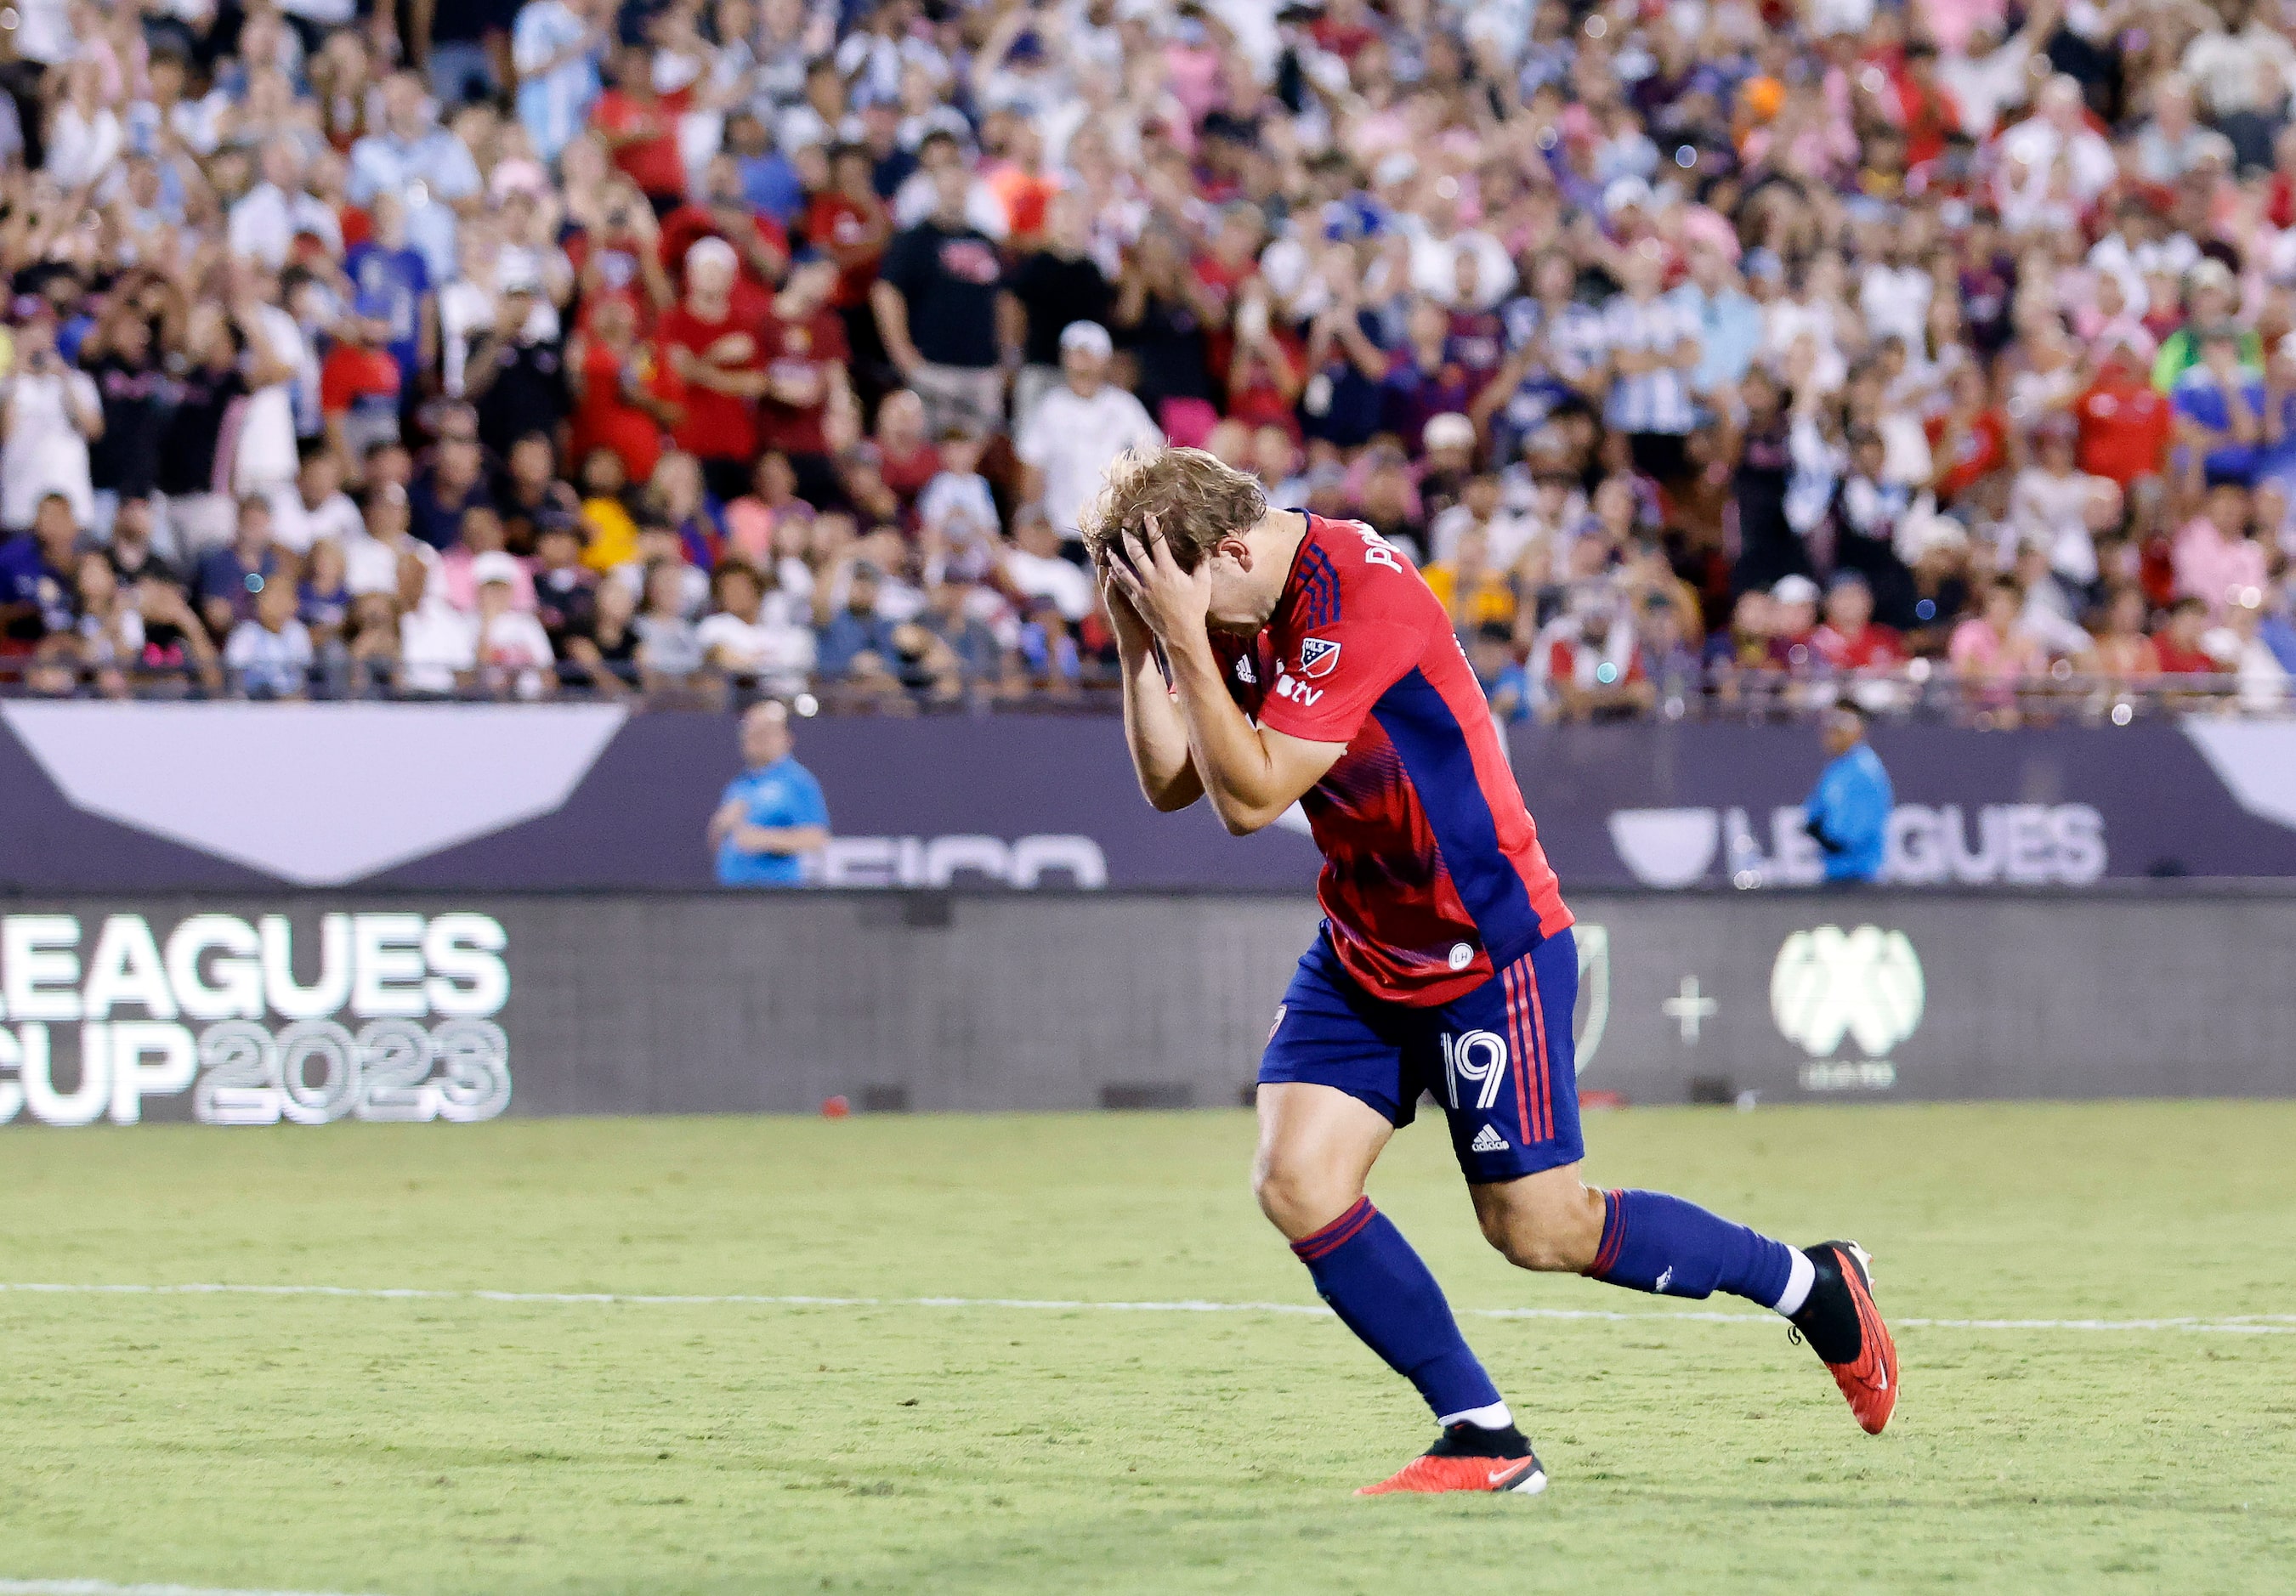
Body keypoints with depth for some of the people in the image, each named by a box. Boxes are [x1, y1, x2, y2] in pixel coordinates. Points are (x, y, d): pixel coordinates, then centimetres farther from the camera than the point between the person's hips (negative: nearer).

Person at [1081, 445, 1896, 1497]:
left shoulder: (1355, 600, -27)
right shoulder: (1238, 610, 0)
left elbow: (1250, 797, -28)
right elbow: (1169, 783, 0)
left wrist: (1185, 638, -30)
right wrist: (1138, 641, -12)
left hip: (1490, 948, -8)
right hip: (1363, 952, 8)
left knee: (1539, 1228, -1)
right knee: (1295, 1182, -9)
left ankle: (1812, 1283, 21)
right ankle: (1484, 1439, -1)